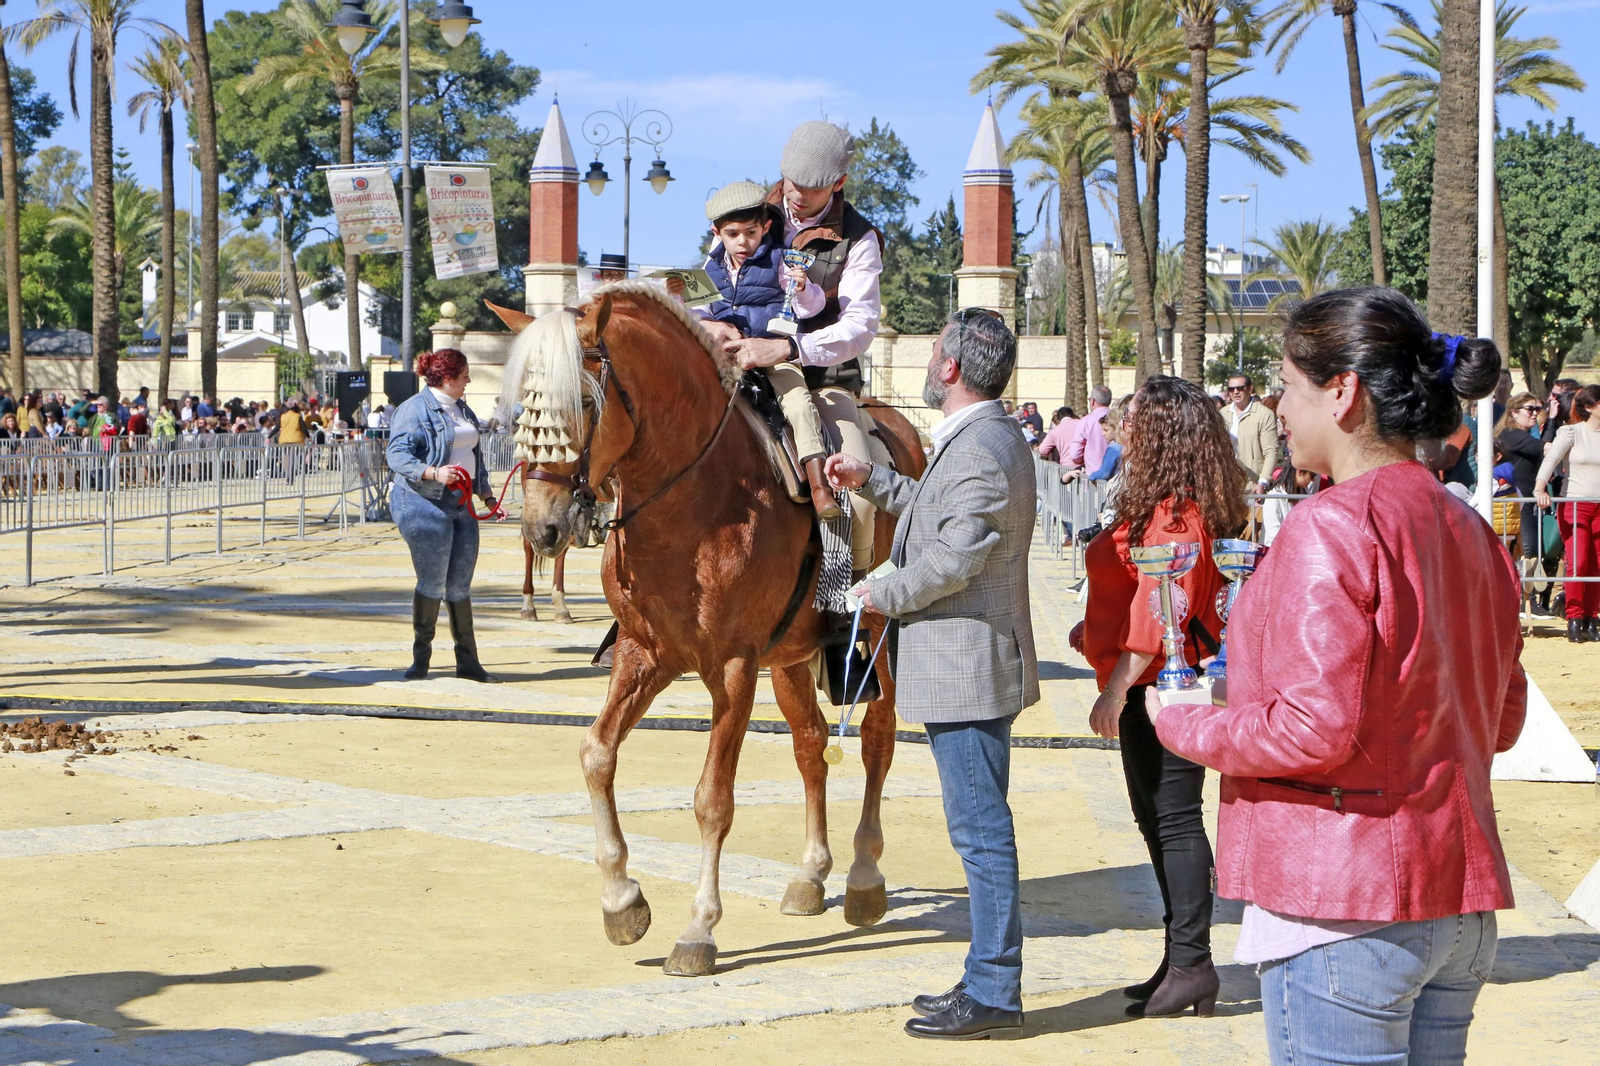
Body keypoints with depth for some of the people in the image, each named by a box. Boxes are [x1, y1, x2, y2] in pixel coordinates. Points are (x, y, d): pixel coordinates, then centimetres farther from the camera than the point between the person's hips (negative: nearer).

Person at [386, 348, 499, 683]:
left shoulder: (463, 411, 18)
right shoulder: (415, 410, -9)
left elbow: (476, 457, 26)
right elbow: (397, 454, -17)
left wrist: (487, 497, 19)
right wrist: (434, 473, -30)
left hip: (462, 506, 8)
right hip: (424, 504, -8)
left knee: (460, 586, 8)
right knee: (432, 583, -5)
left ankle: (468, 661, 13)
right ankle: (421, 658, 7)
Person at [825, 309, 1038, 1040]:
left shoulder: (979, 450, -19)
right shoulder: (983, 440, 15)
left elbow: (954, 559, -24)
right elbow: (943, 513, 29)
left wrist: (882, 595, -10)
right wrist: (872, 481, 25)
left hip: (967, 669, -11)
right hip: (964, 668, 11)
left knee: (981, 830, -6)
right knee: (981, 830, 15)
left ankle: (993, 994, -1)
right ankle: (989, 977, 23)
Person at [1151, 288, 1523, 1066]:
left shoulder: (1330, 526, -16)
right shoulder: (1469, 532, 10)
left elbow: (1314, 730, -20)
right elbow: (1502, 720, 16)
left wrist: (1187, 727, -5)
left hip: (1344, 907, -8)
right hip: (1462, 908, 8)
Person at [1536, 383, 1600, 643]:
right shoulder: (1571, 432, 1)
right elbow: (1550, 459, -9)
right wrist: (1540, 488, -24)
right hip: (1574, 505, -3)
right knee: (1577, 563, -11)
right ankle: (1574, 619, -5)